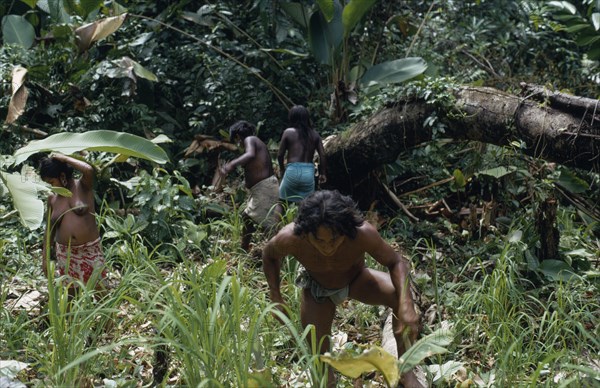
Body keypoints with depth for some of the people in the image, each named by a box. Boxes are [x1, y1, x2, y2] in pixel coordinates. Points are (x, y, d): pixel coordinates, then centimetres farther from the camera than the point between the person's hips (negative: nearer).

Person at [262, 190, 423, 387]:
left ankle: (405, 370, -11)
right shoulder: (290, 238, -37)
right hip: (316, 288, 1)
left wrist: (406, 305, -42)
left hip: (356, 280, 0)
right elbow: (270, 255, -12)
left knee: (400, 295, -27)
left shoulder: (362, 234, -41)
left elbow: (396, 262, -26)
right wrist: (276, 298, -17)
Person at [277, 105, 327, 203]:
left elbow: (280, 155, 3)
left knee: (283, 202, 10)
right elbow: (322, 155, 3)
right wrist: (323, 173, 15)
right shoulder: (314, 134, 7)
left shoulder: (288, 132, 1)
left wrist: (282, 169, 21)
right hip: (309, 173, 2)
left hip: (292, 171, -2)